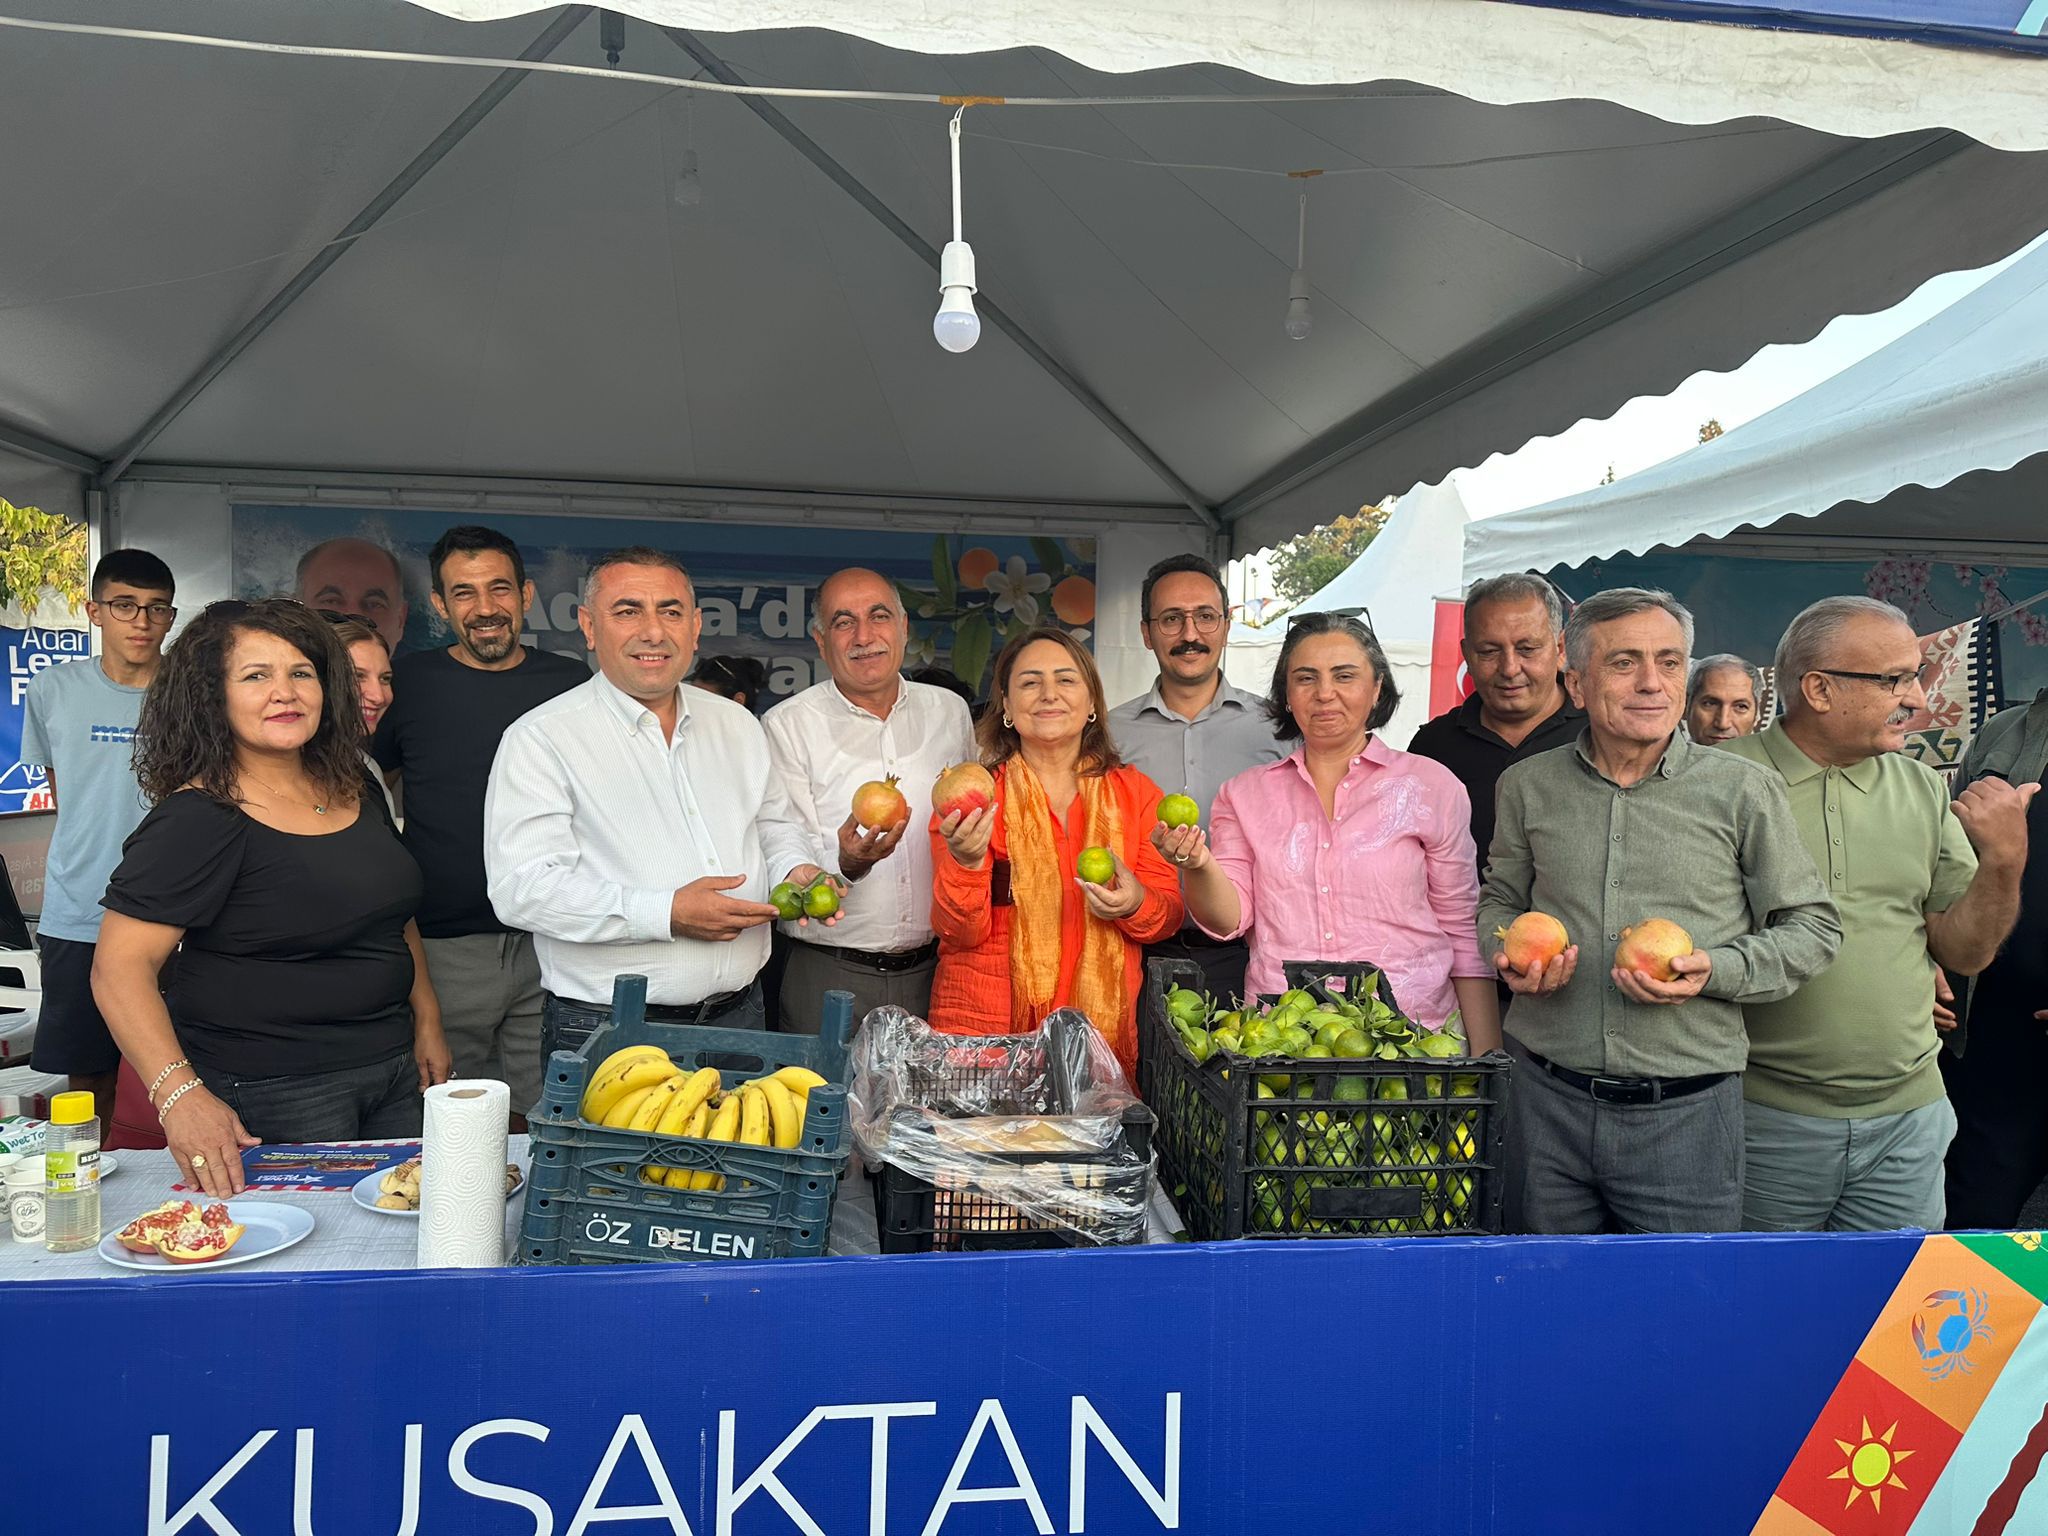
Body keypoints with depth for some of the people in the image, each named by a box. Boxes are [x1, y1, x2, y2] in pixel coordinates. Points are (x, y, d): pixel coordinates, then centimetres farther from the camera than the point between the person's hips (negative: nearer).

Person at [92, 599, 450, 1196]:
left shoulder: (355, 792, 7)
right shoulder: (197, 821, -15)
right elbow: (120, 968, -19)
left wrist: (426, 1020, 16)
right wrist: (180, 1096, -31)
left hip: (395, 1075, 7)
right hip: (268, 1098, -7)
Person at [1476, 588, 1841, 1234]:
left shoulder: (1745, 789, -2)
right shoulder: (1528, 786, 5)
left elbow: (1813, 927, 4)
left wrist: (1715, 970, -13)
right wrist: (1509, 956, -3)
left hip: (1686, 1113, -2)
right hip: (1547, 1101, 2)